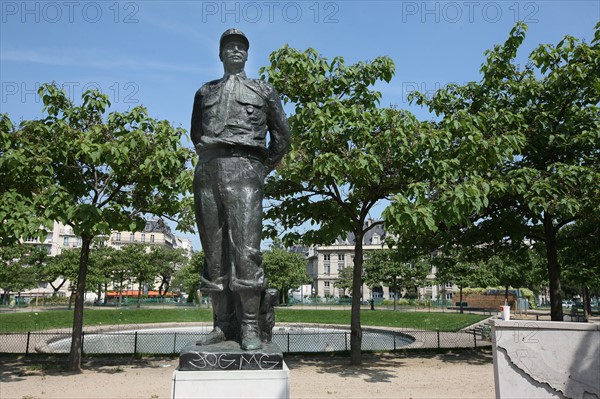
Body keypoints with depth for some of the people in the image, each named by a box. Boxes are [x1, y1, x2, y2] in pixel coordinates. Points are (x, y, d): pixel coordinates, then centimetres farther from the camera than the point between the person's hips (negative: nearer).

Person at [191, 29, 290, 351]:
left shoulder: (263, 90, 17)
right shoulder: (205, 92, 24)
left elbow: (281, 137, 16)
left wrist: (262, 169, 10)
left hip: (243, 167, -3)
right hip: (208, 168, 4)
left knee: (245, 248, -16)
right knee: (214, 251, -1)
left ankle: (250, 327, -10)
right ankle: (223, 325, 5)